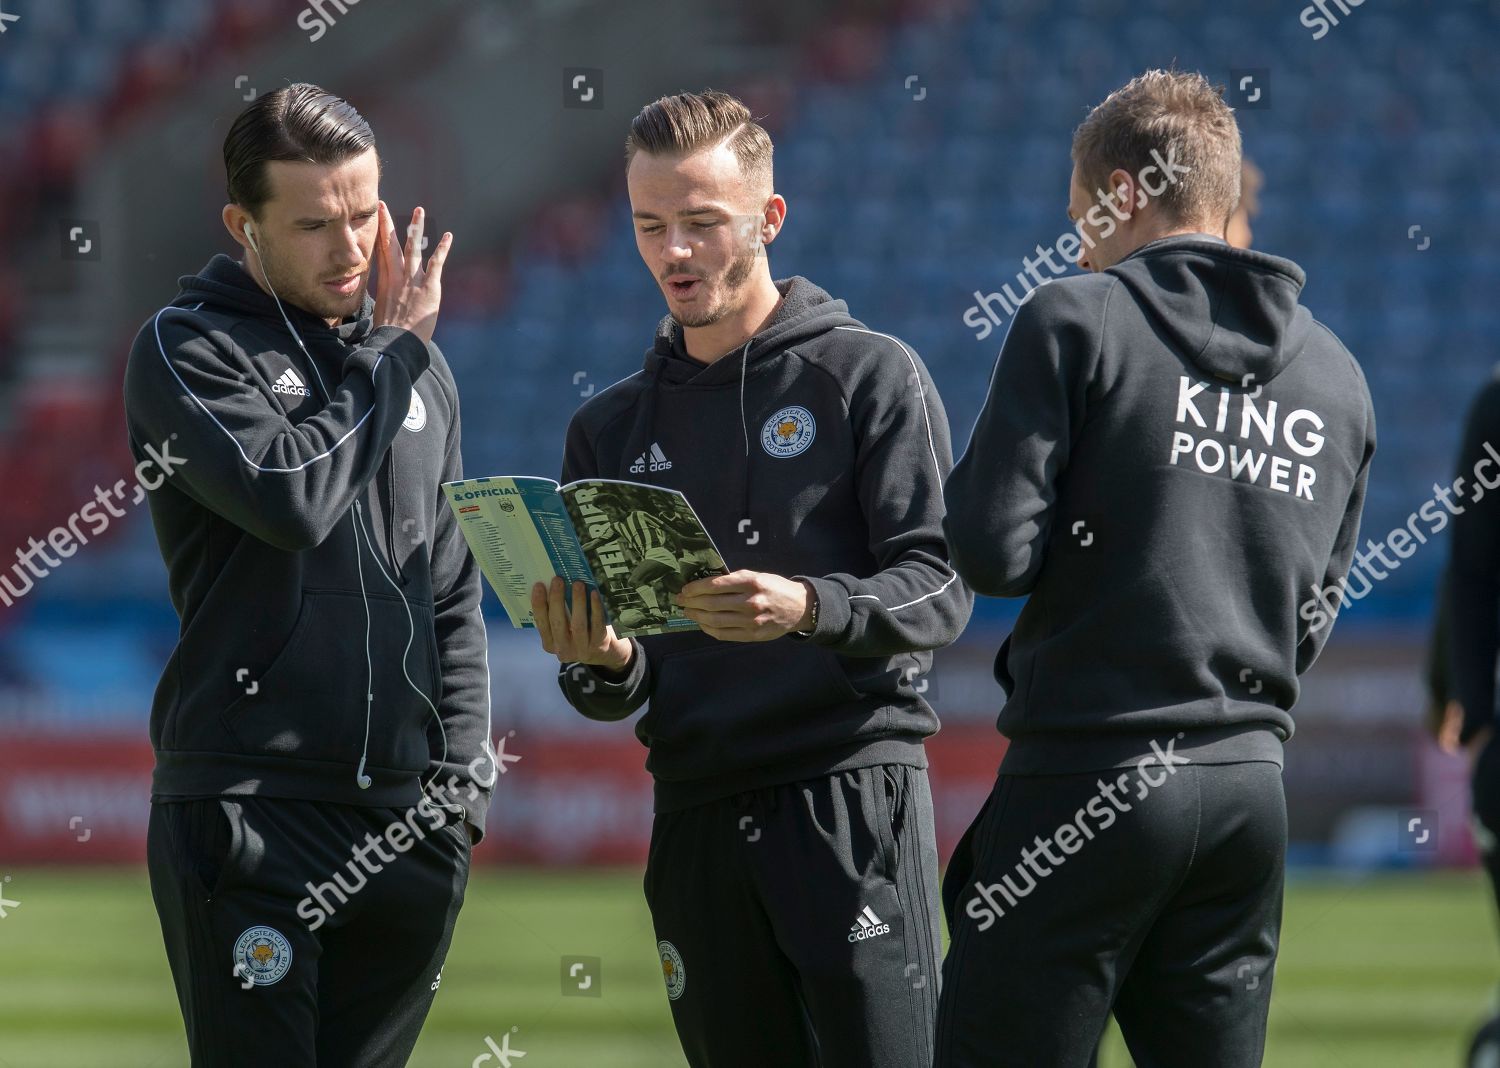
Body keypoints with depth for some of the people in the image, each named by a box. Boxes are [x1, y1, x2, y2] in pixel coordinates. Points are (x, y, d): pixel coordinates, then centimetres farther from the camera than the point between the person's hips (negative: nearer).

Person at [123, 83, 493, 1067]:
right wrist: (392, 352, -7)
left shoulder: (418, 367, 17)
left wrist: (464, 769, 9)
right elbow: (292, 497, -19)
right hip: (250, 807, -5)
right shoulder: (189, 350, -1)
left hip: (412, 819, 5)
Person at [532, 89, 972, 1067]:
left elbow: (940, 587, -6)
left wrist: (809, 608, -26)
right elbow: (615, 693, 16)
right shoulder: (612, 428, 17)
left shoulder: (870, 375, 3)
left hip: (855, 796, -5)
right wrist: (601, 666, -9)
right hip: (697, 819, 5)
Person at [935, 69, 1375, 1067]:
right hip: (1252, 792, 6)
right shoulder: (1337, 378, 13)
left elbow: (994, 551, -11)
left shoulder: (1077, 320, -5)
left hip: (1086, 783, -6)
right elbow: (1312, 622, 15)